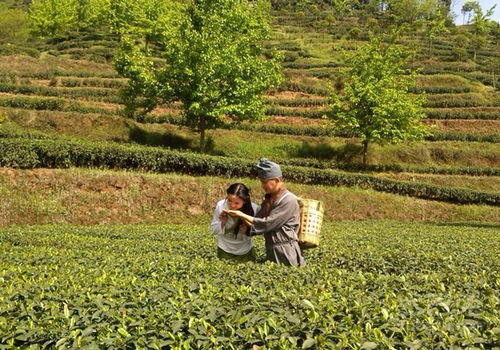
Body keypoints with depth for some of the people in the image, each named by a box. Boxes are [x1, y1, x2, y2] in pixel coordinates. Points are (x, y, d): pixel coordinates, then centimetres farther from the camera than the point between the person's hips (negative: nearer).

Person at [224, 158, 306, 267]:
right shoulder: (268, 199, 13)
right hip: (271, 252, 7)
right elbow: (257, 220, 10)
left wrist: (242, 215, -13)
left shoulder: (289, 200, -13)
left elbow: (267, 224, -16)